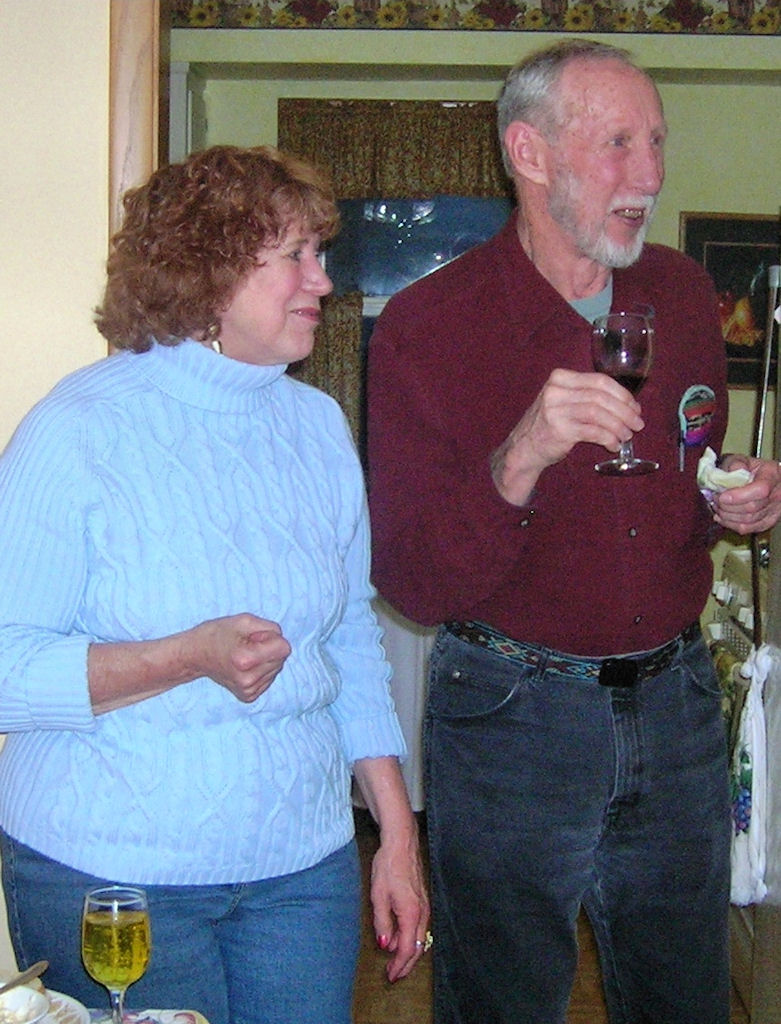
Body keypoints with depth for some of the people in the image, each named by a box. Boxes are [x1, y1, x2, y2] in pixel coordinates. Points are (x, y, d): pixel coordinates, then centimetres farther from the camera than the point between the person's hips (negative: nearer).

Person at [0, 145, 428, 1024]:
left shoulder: (318, 425, 6)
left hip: (303, 865, 5)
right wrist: (190, 657, -25)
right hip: (109, 876, -5)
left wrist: (398, 836, 10)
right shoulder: (80, 432, -12)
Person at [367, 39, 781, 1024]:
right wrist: (517, 463, -32)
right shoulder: (425, 324, -12)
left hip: (676, 704, 5)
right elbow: (413, 588, -16)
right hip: (509, 713, -4)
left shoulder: (683, 293, 5)